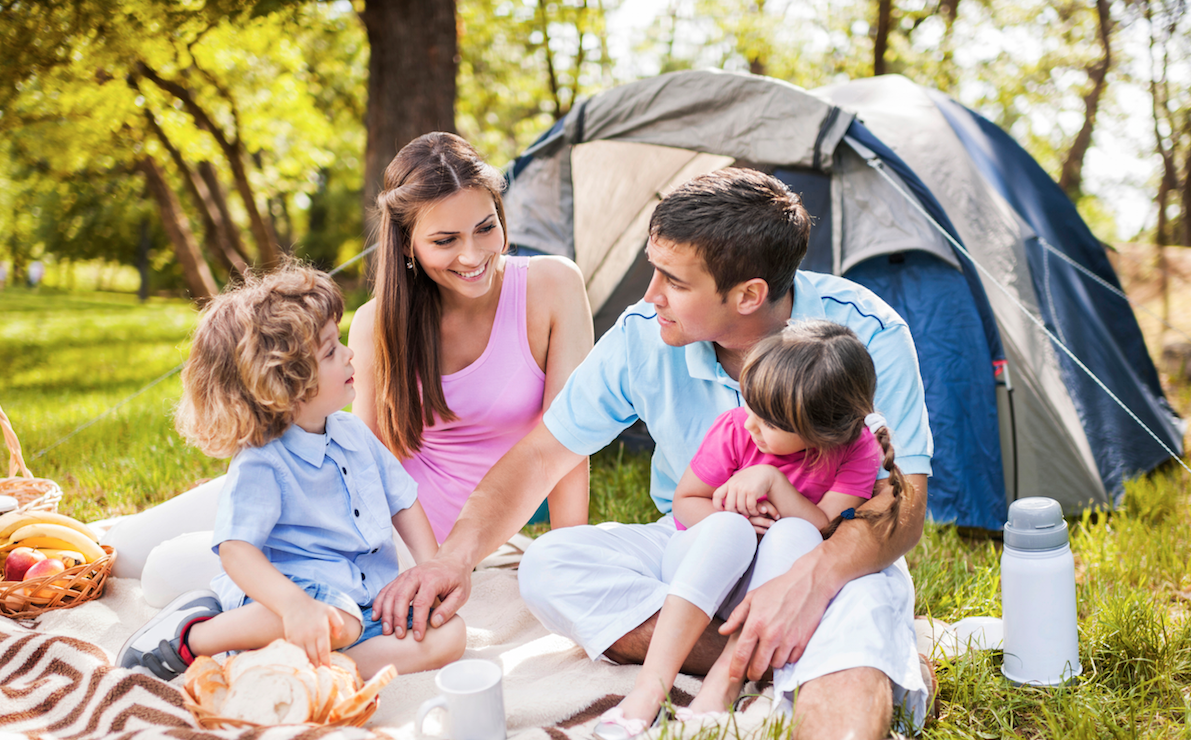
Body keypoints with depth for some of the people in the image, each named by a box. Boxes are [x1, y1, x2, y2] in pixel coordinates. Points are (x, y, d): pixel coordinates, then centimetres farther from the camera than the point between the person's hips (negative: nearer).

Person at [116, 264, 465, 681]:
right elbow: (236, 551, -24)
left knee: (450, 636, -14)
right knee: (336, 620, -39)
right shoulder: (261, 466, -14)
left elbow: (403, 502, 16)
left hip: (370, 598, 6)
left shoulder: (354, 433, 9)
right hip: (301, 584, -6)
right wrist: (295, 605, -42)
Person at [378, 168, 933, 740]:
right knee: (550, 568, -23)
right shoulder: (643, 336, -12)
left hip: (834, 556, -4)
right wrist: (457, 554, -18)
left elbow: (903, 503, -20)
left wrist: (813, 576, -39)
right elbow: (540, 456, -4)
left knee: (861, 605, -40)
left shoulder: (867, 336, -19)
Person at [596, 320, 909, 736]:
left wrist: (770, 479, -29)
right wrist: (728, 517, -23)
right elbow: (684, 501, -4)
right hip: (703, 563, 0)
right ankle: (651, 685, -39)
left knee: (794, 535, -33)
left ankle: (721, 685, -38)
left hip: (776, 588, 0)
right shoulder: (734, 430, -15)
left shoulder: (858, 451, -14)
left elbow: (825, 528, -20)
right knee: (728, 528, -35)